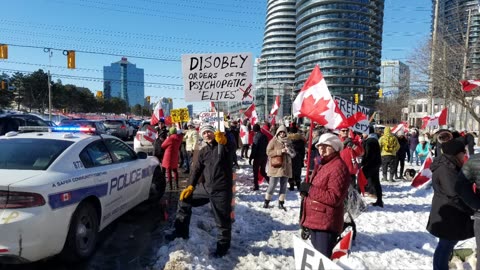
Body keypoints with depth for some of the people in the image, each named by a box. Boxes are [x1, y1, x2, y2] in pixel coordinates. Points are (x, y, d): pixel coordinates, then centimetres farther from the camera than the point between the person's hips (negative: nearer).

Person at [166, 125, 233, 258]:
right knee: (184, 199, 9)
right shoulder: (202, 152, 11)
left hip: (222, 190, -5)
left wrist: (223, 141, -47)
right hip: (206, 187, 6)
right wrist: (190, 186, -2)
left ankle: (223, 245, 27)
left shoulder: (224, 146, -4)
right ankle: (181, 231, 22)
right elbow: (196, 170, 9)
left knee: (222, 220, 4)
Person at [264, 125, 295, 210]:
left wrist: (289, 150, -13)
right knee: (272, 185, -2)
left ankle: (281, 203, 20)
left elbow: (293, 154, 10)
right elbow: (268, 152, -10)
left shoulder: (288, 142, 9)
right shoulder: (273, 141, -3)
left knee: (283, 186, 9)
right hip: (276, 167, -4)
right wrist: (280, 151, -19)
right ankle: (266, 201, 15)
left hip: (286, 167, 5)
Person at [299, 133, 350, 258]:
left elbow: (334, 198, -24)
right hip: (315, 220, 10)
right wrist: (306, 189, 2)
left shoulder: (338, 167, -18)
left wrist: (310, 189, -19)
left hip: (326, 223, -10)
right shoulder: (322, 164, 13)